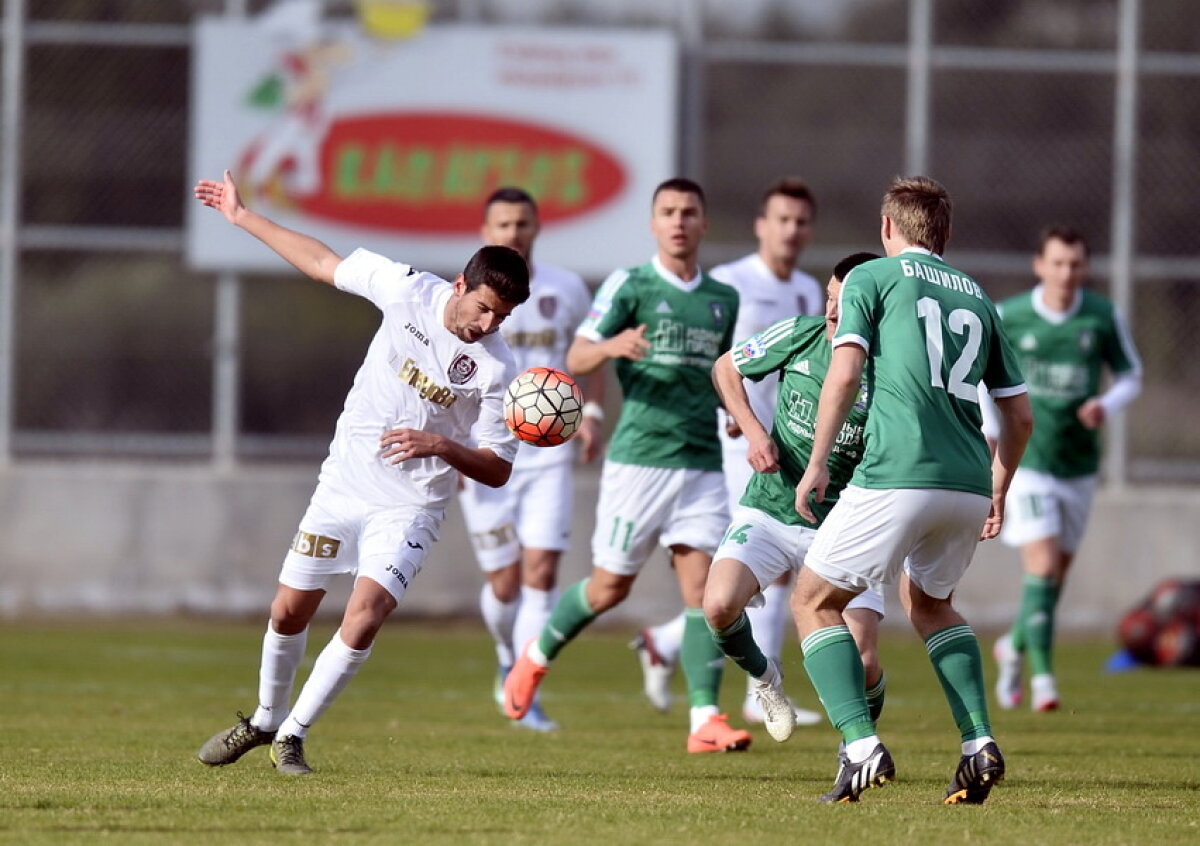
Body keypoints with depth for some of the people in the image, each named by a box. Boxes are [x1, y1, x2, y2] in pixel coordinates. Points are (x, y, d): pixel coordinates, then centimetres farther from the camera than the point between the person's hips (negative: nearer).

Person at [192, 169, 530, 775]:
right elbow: (323, 264, 5)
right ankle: (266, 718, 33)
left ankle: (292, 736, -1)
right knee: (289, 612, 7)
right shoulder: (408, 291, -10)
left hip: (409, 509, -3)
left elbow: (498, 470, -10)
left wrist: (441, 445, -28)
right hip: (343, 484, 3)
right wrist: (242, 217, 10)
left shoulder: (496, 368, -16)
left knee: (362, 621, -19)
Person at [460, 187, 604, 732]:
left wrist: (591, 412, 3)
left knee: (541, 571, -12)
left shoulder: (566, 291, 5)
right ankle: (509, 661, 30)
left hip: (549, 456, 1)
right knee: (505, 584, -1)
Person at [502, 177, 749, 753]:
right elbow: (576, 359, -8)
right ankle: (537, 656, 31)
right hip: (638, 460, -4)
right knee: (611, 586, 4)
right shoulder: (628, 286, -1)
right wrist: (613, 345, -29)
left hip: (703, 463, 4)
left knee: (702, 585, -8)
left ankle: (705, 720, -12)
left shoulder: (724, 300, 13)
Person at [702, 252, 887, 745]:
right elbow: (725, 368, 10)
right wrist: (754, 432, -4)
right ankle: (761, 675, 12)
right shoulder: (801, 335, -6)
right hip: (768, 512, 2)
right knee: (719, 605, -24)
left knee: (862, 663, -12)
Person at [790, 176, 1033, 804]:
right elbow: (1019, 415, 22)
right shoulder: (977, 297, 22)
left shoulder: (871, 277, 8)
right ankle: (979, 743, 12)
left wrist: (817, 464, -4)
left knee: (814, 602, 8)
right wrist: (998, 492, 34)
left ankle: (861, 745, -11)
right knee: (929, 603, 30)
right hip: (968, 485, 6)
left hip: (897, 475, -6)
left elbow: (845, 372, -7)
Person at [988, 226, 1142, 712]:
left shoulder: (1103, 318, -4)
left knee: (1060, 570, 12)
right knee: (1042, 563, -16)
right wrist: (989, 431, -3)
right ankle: (1042, 676, -13)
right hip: (1026, 458, -3)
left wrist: (1107, 404, -14)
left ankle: (1014, 647, 37)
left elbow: (1130, 375, 7)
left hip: (1079, 464, 3)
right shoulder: (1007, 318, -8)